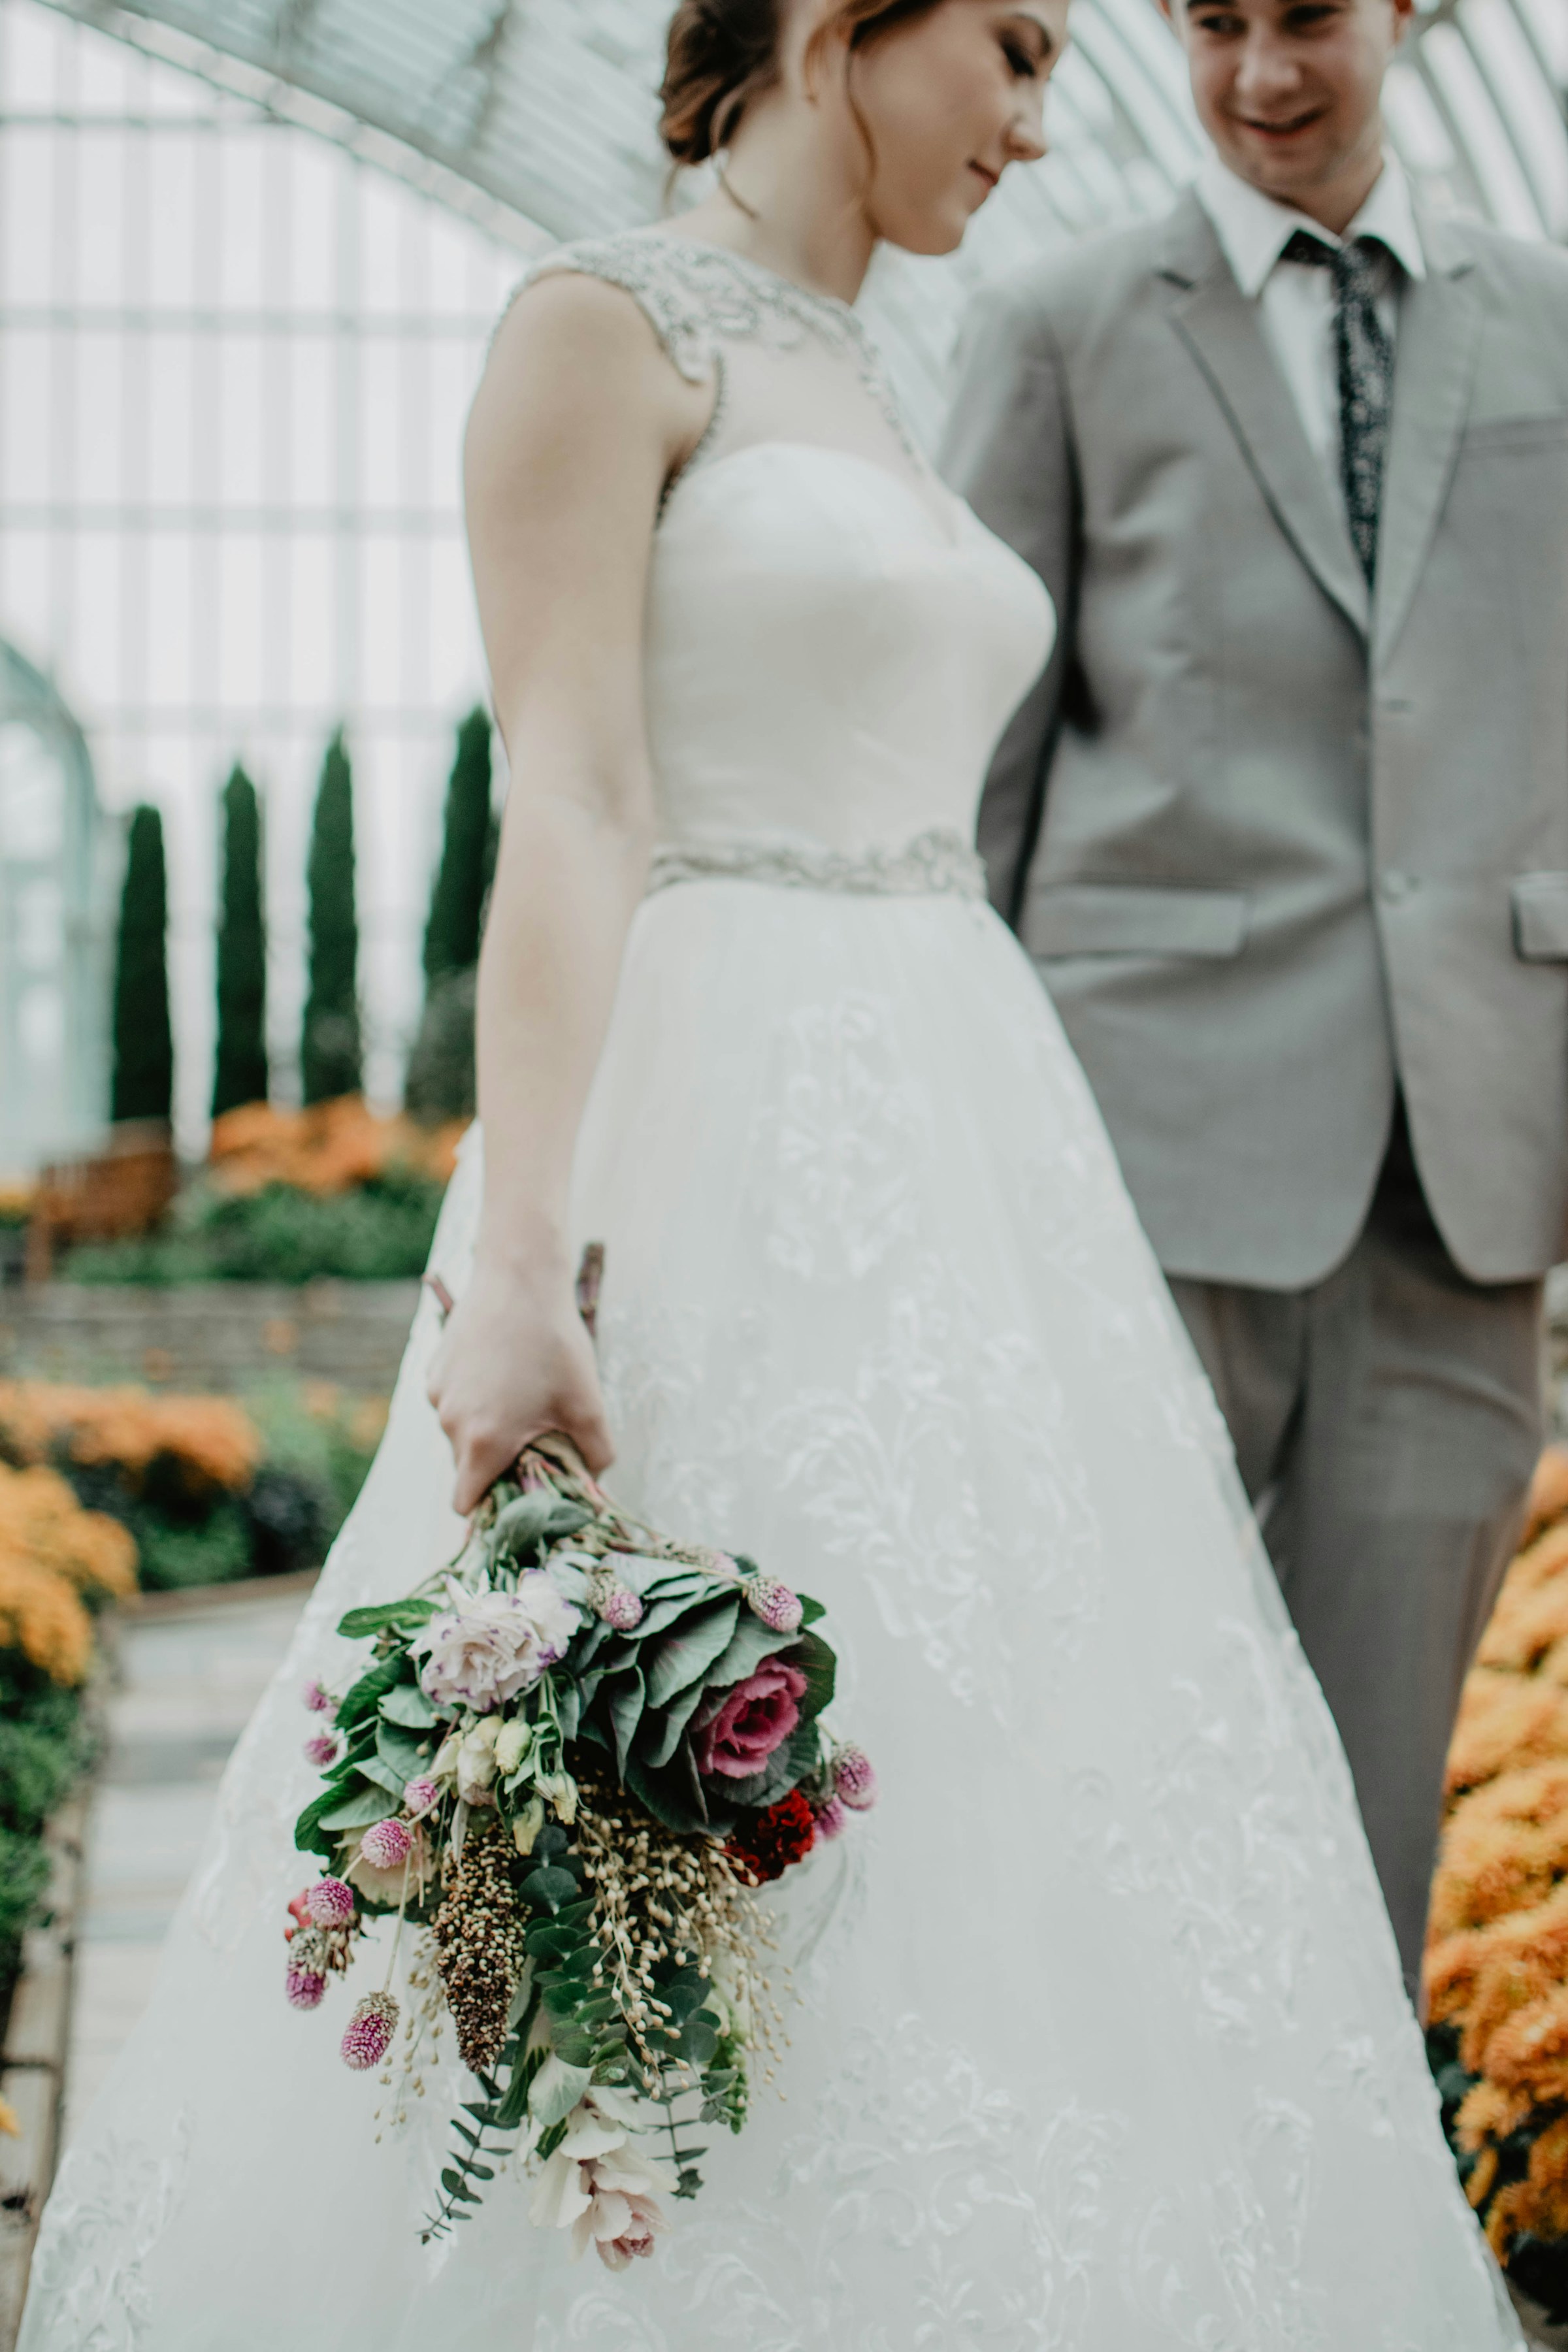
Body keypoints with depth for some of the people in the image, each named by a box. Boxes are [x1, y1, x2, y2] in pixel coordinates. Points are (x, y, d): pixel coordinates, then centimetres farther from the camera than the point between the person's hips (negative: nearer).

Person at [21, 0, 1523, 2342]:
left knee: (989, 1808, 8)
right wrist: (518, 1271, -25)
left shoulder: (857, 388, 20)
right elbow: (566, 808, -16)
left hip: (948, 1166, 9)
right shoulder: (605, 325, -5)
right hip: (721, 1160, -8)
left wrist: (1015, 1252, 19)